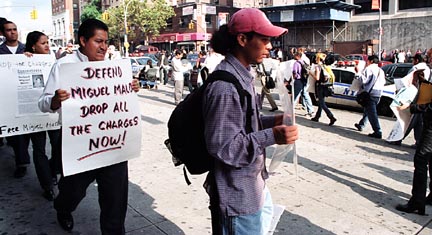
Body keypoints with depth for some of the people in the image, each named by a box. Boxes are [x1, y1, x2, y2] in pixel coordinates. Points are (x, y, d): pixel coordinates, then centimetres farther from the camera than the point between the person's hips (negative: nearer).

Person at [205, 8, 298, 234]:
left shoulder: (242, 74, 5)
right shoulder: (225, 86, -27)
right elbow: (221, 146, -25)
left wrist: (272, 121, 0)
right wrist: (271, 136, -30)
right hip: (237, 193, -10)